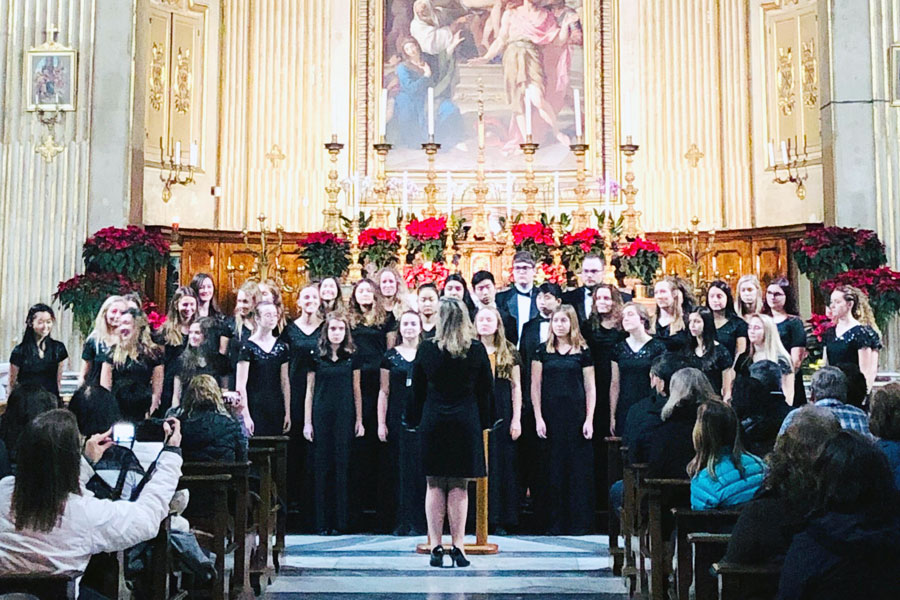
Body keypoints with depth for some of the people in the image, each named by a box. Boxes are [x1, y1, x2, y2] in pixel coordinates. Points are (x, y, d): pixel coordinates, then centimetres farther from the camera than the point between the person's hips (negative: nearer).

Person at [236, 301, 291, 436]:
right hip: (255, 409, -4)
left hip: (276, 409, 4)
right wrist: (246, 416, -14)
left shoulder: (281, 347, 9)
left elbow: (285, 382, 11)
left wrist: (287, 413, 8)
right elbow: (241, 385, -9)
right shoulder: (248, 347, -5)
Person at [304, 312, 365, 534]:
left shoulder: (352, 357, 7)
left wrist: (359, 420, 4)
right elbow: (309, 390, 6)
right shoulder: (316, 357, 5)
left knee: (342, 466, -1)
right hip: (322, 415, 0)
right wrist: (307, 422, 1)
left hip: (345, 415, 0)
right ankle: (323, 522, 5)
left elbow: (356, 390, 9)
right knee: (322, 467, 1)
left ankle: (341, 520, 4)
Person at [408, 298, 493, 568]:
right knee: (459, 486, 5)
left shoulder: (426, 349, -4)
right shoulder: (477, 350, -3)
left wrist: (415, 420, 13)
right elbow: (486, 390, 3)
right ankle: (458, 547, 4)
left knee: (434, 485, 7)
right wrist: (483, 422, 13)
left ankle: (436, 547, 5)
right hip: (466, 422, 0)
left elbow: (417, 390, 3)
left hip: (433, 423, 0)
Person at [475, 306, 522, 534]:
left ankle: (500, 520, 8)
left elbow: (516, 387, 6)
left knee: (503, 465, 2)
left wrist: (516, 419, -1)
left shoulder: (509, 351, 7)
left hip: (502, 414, 1)